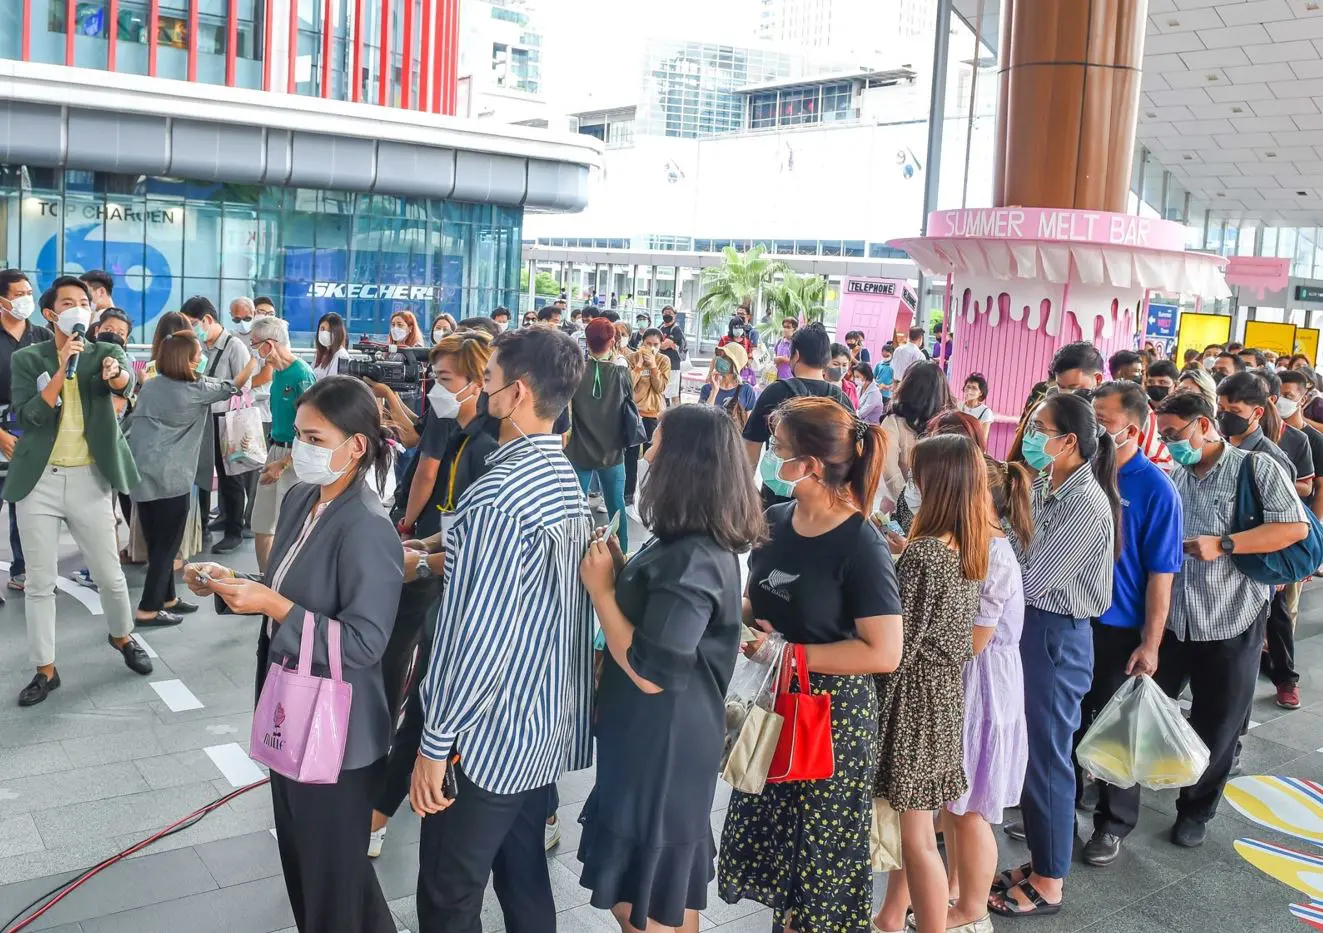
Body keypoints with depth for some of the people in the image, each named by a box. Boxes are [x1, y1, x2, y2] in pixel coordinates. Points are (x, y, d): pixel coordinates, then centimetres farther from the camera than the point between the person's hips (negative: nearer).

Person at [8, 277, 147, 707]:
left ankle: (122, 638, 35)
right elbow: (28, 415, -12)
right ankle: (45, 670, 16)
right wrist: (63, 369, -21)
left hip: (89, 479, 0)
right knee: (39, 582, 5)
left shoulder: (104, 352, 1)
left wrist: (115, 374, -45)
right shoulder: (26, 358, 1)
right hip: (39, 481, 0)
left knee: (110, 574, 9)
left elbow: (125, 382, -22)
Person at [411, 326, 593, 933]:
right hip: (548, 728, 9)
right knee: (525, 878, 22)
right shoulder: (564, 476, 4)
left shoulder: (498, 498, -24)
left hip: (489, 739, -9)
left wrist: (436, 744, -16)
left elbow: (481, 636, -24)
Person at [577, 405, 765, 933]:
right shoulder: (704, 545, 5)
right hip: (669, 741, 10)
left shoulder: (690, 561, -26)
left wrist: (599, 588, -19)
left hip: (659, 749, -10)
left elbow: (650, 673, -27)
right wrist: (620, 571, 1)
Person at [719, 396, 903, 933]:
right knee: (769, 839, 18)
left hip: (834, 717, -6)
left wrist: (789, 652, -20)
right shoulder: (776, 521, 0)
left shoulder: (860, 546, -20)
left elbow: (884, 653, -22)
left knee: (821, 854, 9)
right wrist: (748, 623, -7)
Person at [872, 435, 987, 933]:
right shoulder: (971, 548, 2)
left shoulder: (923, 553, -24)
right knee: (912, 824, 22)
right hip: (944, 693, 9)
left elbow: (896, 647, -21)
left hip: (912, 698, -9)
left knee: (915, 834, 3)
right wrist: (895, 554, 9)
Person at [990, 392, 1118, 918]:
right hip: (1029, 626, 8)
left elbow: (1031, 580, -21)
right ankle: (1041, 860, 34)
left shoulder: (1087, 504, -20)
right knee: (1029, 751, 18)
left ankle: (1048, 884, 21)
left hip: (1055, 636, -8)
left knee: (1045, 756, 4)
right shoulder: (1044, 484, 6)